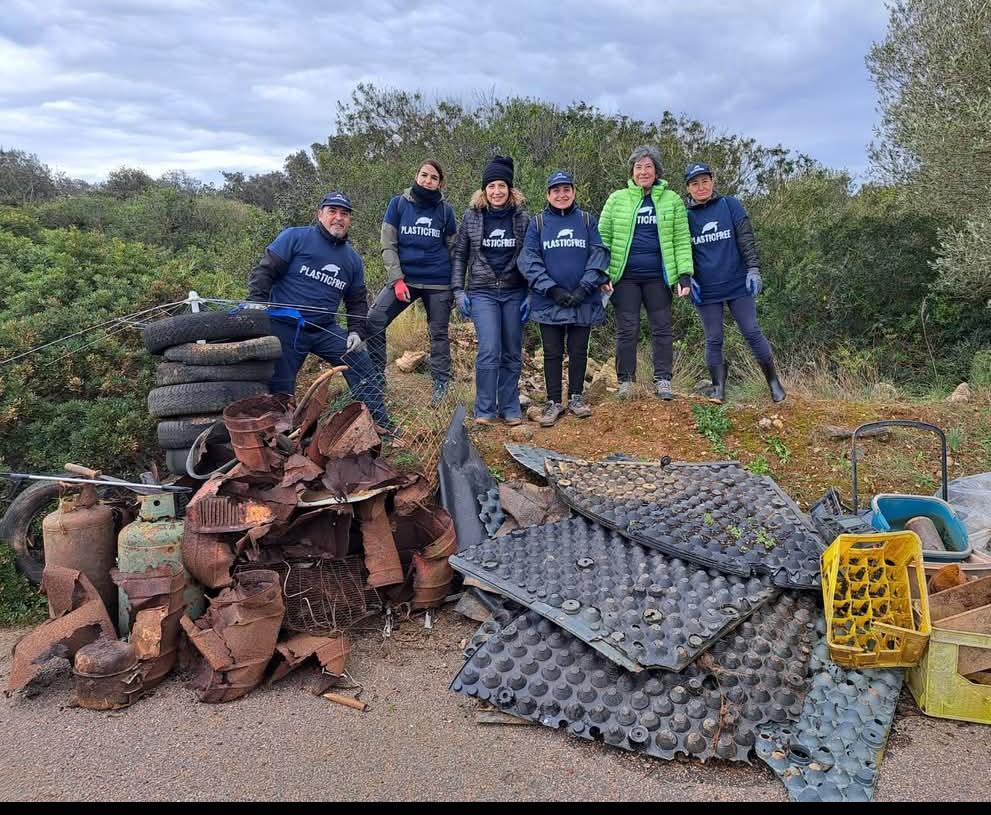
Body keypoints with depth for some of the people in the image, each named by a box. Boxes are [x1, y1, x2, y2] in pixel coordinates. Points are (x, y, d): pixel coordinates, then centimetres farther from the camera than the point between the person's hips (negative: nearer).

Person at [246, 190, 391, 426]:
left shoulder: (353, 259, 11)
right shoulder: (294, 237, -6)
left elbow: (357, 301, 18)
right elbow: (264, 272, -8)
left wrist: (356, 331, 2)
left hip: (326, 330, 5)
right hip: (285, 329, -5)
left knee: (362, 367, -1)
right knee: (279, 392, 0)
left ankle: (381, 426, 10)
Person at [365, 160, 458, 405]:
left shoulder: (445, 210, 5)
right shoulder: (398, 204, 3)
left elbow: (453, 249, 9)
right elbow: (388, 246, 0)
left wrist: (456, 285, 3)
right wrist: (397, 279, -10)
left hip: (438, 283, 0)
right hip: (404, 278, 0)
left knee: (439, 334, 5)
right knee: (373, 320, -11)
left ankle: (441, 387, 14)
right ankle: (376, 377, 0)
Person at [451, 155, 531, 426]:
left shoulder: (523, 218, 3)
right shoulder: (471, 217, 3)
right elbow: (459, 255, 7)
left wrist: (531, 294, 1)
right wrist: (458, 290, -1)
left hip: (514, 293, 2)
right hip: (482, 292, -1)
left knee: (512, 353, 6)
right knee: (489, 351, -13)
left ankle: (510, 408, 17)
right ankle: (485, 410, -2)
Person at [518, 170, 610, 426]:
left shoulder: (587, 220, 5)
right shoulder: (538, 223, 4)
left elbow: (599, 254, -2)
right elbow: (529, 259, -4)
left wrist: (584, 289, -14)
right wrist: (552, 289, -14)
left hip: (583, 302, 1)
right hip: (549, 301, 0)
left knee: (578, 351, 8)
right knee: (552, 353, 5)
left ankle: (576, 398, 22)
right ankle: (554, 402, 14)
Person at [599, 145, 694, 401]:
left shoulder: (672, 201, 6)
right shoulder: (617, 199, 5)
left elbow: (681, 240, 4)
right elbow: (603, 237, 3)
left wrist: (684, 274, -6)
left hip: (658, 276, 1)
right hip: (625, 276, -1)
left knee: (662, 328, 4)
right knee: (627, 329, 3)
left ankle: (662, 380, 13)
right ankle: (626, 380, 14)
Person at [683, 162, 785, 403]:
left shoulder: (730, 205, 2)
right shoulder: (684, 216, 4)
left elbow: (747, 240, 0)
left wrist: (753, 269, -9)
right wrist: (688, 278, -2)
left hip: (738, 284, -1)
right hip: (706, 291, 1)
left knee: (753, 333, 0)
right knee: (714, 340, 5)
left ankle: (773, 382, 13)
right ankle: (718, 387, 17)